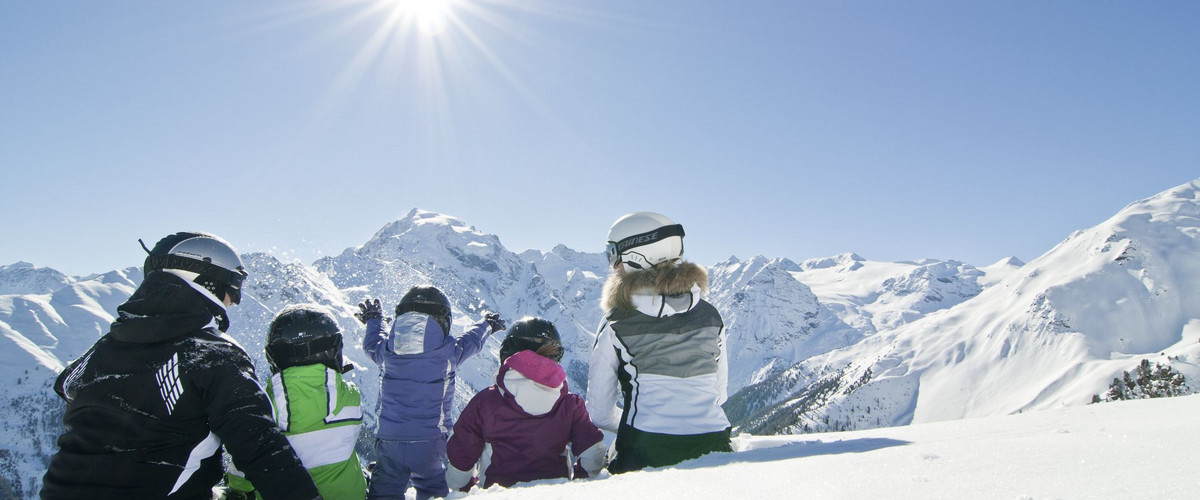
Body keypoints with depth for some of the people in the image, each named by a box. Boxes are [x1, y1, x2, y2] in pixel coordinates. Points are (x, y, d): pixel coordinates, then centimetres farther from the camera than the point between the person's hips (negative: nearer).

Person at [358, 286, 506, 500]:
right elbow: (471, 340, 10)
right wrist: (488, 324, 34)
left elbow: (372, 344, 18)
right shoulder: (449, 352, -11)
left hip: (388, 441, 1)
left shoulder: (386, 351, -7)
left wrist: (373, 319, 40)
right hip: (430, 443, -1)